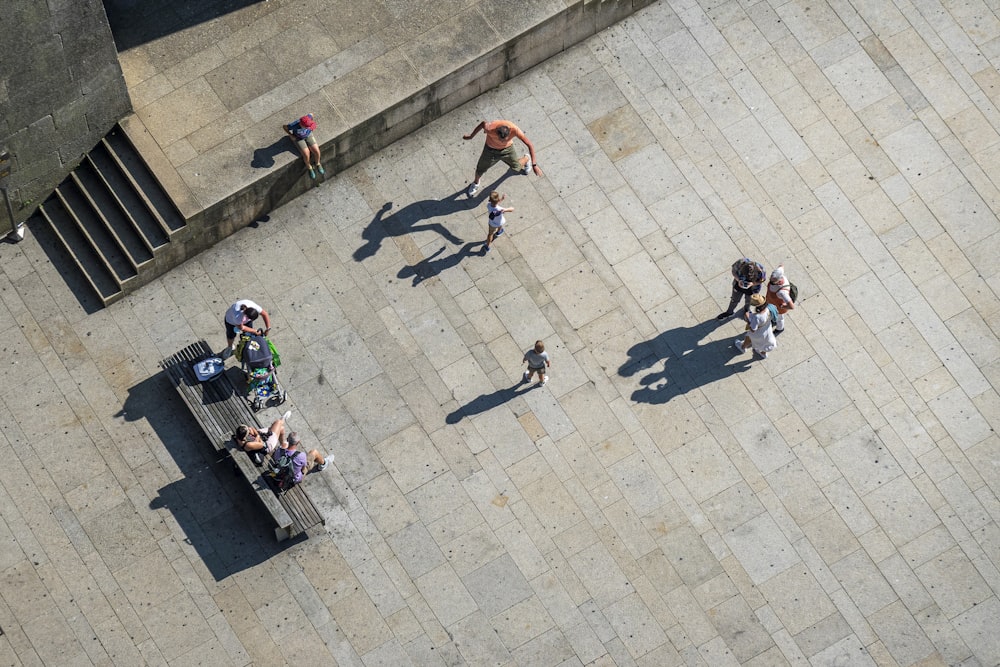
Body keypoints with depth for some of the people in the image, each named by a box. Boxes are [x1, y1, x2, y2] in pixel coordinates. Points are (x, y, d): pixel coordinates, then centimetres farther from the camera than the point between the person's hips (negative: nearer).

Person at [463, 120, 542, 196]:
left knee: (517, 167, 21)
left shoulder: (514, 130, -41)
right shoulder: (490, 129, -43)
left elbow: (530, 145, -32)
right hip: (491, 149, 0)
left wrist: (534, 165, -34)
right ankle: (476, 183, 52)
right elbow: (483, 123, -16)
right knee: (480, 169, 15)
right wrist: (471, 136, 0)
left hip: (508, 148, 1)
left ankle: (527, 158, 60)